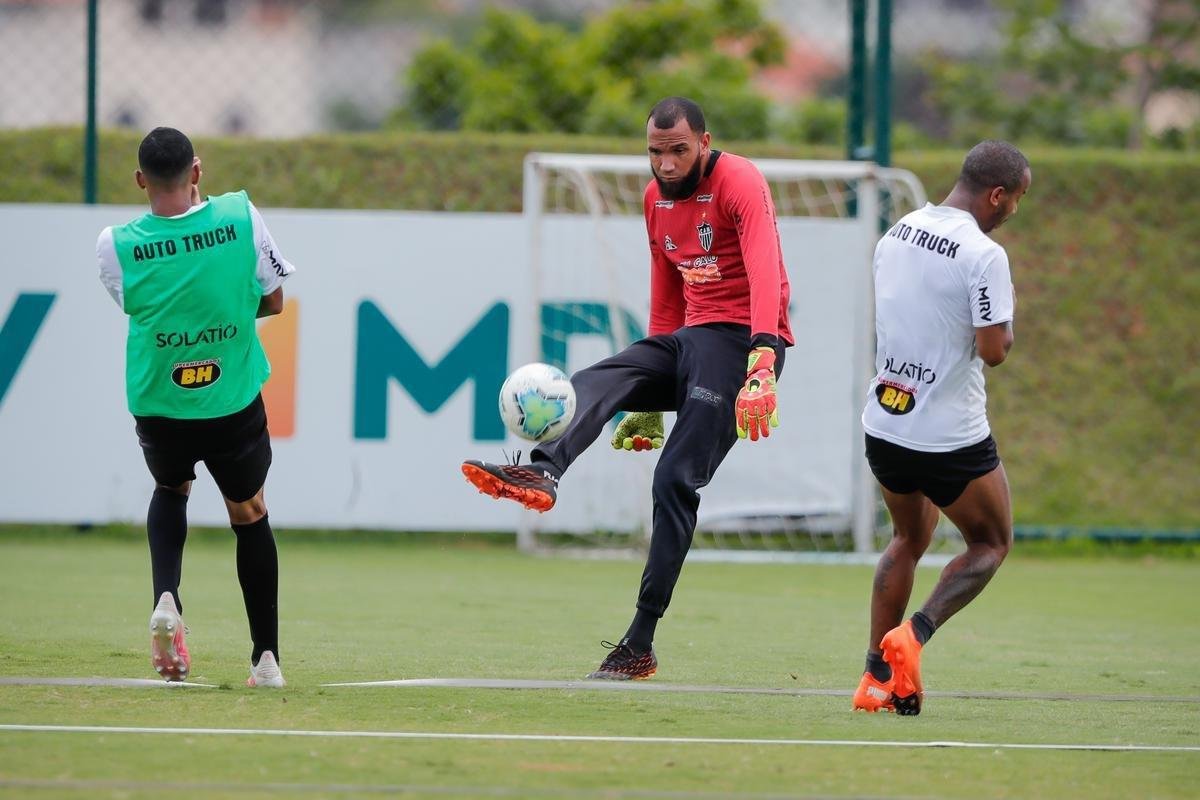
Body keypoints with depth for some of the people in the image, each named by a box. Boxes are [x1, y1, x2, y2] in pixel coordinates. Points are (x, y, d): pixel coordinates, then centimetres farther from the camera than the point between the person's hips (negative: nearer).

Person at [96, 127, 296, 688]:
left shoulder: (116, 246, -13)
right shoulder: (240, 216, -13)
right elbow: (273, 301, 0)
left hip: (158, 406, 0)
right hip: (234, 405, 0)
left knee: (171, 491, 31)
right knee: (250, 515, 22)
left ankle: (165, 599, 5)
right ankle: (266, 658, 19)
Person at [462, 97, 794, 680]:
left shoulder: (740, 184, -13)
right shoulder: (656, 197, 14)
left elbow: (765, 274, -28)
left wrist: (762, 364, -43)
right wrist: (653, 399, 26)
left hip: (740, 340, -8)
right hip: (689, 337, 8)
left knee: (675, 480, -15)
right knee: (592, 385, -16)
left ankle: (641, 644, -15)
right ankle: (543, 473, -47)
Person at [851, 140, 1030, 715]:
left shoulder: (895, 236, 4)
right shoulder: (983, 256, -19)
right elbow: (994, 350, -19)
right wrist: (1007, 309, 0)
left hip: (884, 425, 7)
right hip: (951, 437, -7)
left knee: (909, 540, 25)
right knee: (991, 544, 14)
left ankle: (877, 678, 17)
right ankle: (913, 635, -8)